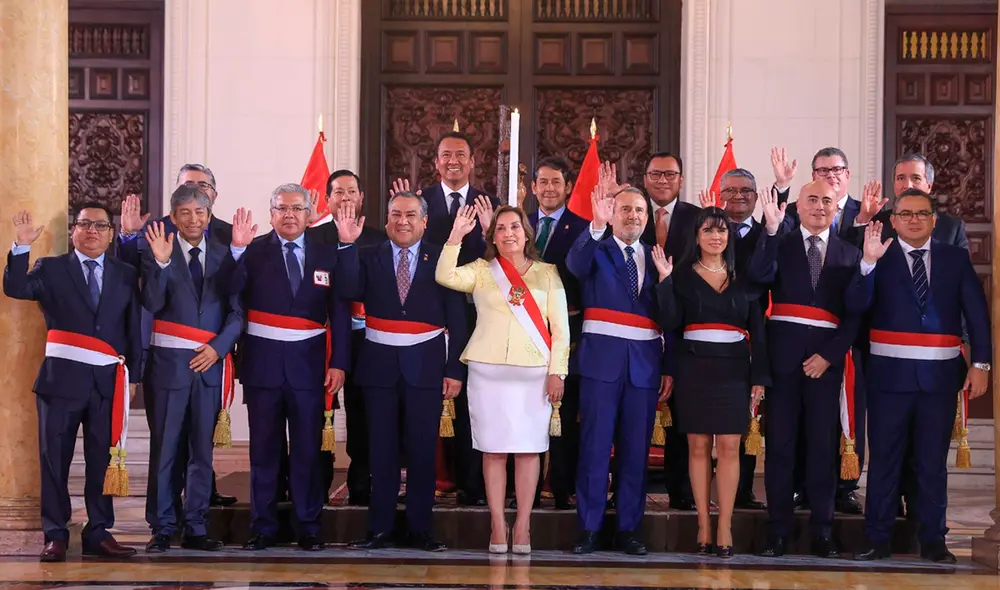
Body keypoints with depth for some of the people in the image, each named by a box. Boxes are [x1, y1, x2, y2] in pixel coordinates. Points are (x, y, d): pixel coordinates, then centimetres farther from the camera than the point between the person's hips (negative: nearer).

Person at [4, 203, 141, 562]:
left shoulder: (125, 275, 11)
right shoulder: (51, 269, 6)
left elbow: (134, 328, 10)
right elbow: (15, 289, -11)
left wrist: (133, 375, 6)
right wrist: (21, 247, -21)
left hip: (107, 381, 2)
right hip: (61, 377, -1)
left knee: (102, 459, 5)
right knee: (54, 458, 1)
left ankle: (99, 533, 13)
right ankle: (55, 535, 7)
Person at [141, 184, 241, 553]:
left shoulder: (224, 256, 7)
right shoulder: (158, 253, 1)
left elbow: (237, 310, 5)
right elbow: (152, 304, -12)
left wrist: (219, 346, -9)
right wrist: (161, 263, -24)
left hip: (210, 361, 2)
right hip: (170, 362, -2)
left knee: (202, 449, 7)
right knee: (166, 448, 1)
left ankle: (195, 529, 13)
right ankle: (163, 529, 7)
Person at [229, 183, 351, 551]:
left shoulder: (327, 254, 5)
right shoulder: (253, 251, 1)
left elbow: (339, 312, 4)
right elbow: (231, 296, -12)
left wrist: (339, 363, -2)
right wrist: (237, 251, -21)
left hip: (308, 363, 1)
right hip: (263, 362, 0)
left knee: (308, 448, 5)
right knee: (263, 448, 6)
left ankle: (309, 527, 13)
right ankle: (262, 527, 14)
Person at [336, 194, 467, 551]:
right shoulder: (368, 257, 6)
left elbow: (457, 318, 1)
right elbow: (350, 291, -12)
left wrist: (454, 370, -4)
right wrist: (347, 244, -19)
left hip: (425, 365, -1)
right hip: (379, 364, 1)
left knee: (422, 451, 3)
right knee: (381, 451, 6)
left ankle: (420, 530, 11)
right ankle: (380, 529, 13)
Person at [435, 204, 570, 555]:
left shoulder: (547, 273, 9)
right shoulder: (482, 271, 9)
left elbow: (560, 327, 6)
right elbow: (445, 276, -9)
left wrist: (557, 371, -2)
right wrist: (456, 236, -14)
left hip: (534, 373, 0)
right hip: (488, 371, 0)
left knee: (529, 449, 0)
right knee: (493, 449, 1)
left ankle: (522, 526, 4)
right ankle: (497, 525, 5)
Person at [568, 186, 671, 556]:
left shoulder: (654, 258, 13)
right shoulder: (596, 250, 4)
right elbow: (575, 264, -21)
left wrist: (668, 368, 6)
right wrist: (597, 226, -36)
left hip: (645, 361, 3)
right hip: (602, 356, -3)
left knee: (636, 449, 6)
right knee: (594, 446, -2)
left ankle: (628, 529, 13)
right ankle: (588, 529, 4)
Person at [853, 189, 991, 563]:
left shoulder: (955, 259, 8)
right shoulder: (880, 258, 3)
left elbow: (977, 313, 5)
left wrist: (980, 363, -3)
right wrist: (867, 262, -22)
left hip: (940, 374, 1)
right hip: (890, 374, -1)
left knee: (933, 460, 7)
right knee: (884, 458, 4)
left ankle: (933, 541, 14)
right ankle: (877, 540, 11)